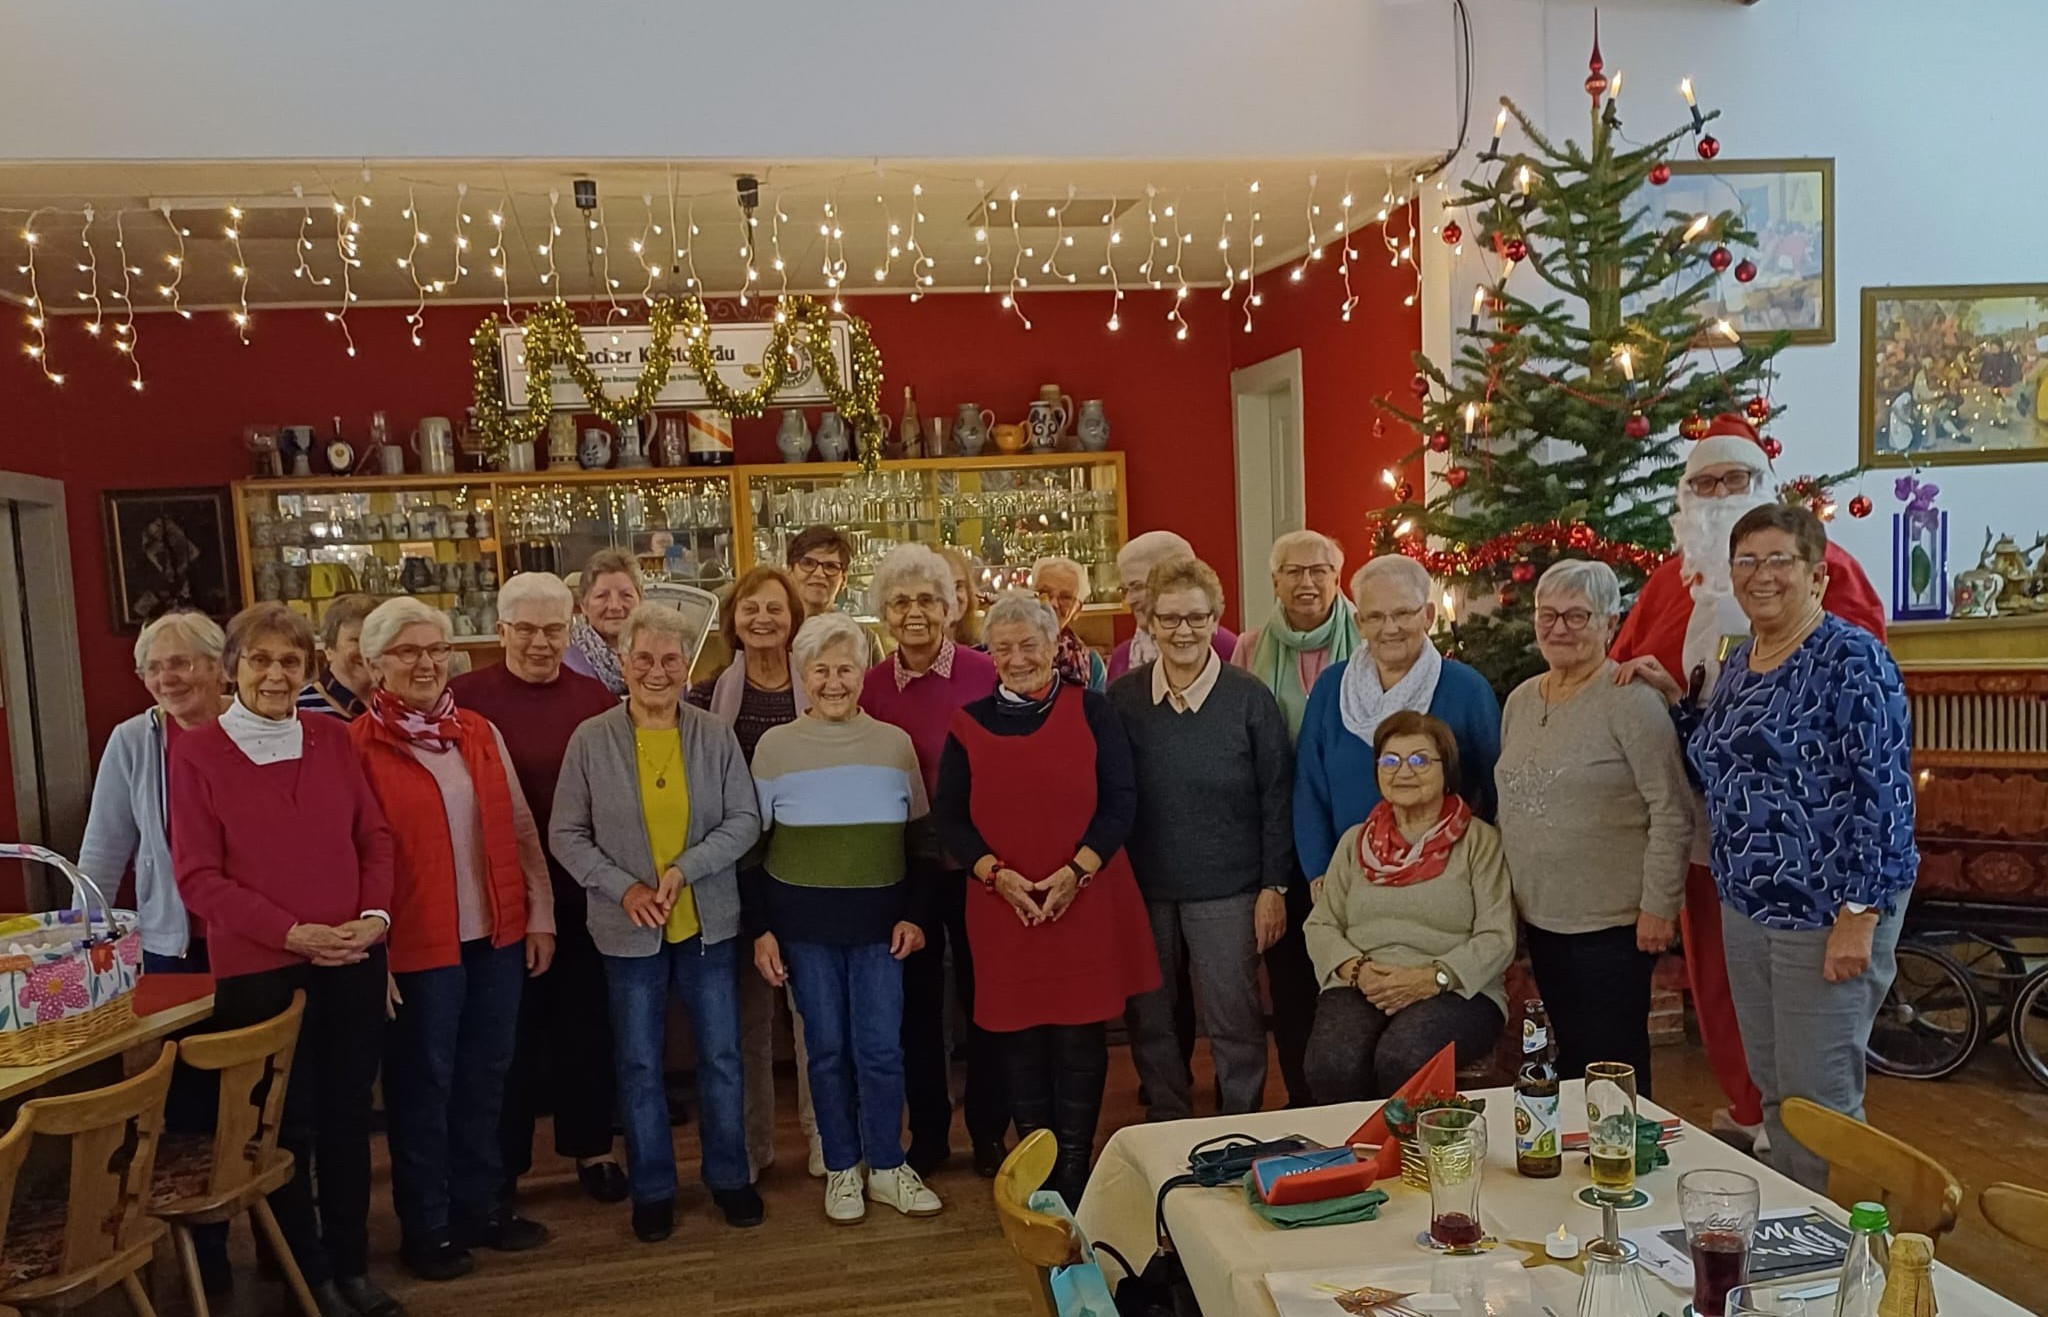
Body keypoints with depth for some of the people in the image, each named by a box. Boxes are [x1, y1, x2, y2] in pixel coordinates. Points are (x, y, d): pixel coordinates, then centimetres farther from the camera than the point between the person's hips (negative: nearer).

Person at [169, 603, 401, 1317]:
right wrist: (292, 932, -16)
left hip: (353, 961, 3)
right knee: (285, 1128, 10)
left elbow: (375, 835, 7)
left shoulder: (332, 738, 4)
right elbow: (198, 876, -8)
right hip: (258, 969, -3)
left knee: (348, 1117, 13)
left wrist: (374, 915, -9)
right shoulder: (197, 753, -6)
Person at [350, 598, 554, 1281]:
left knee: (484, 1078, 16)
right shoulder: (358, 746, -9)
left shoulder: (480, 733, 6)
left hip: (497, 935, 5)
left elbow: (519, 828, 10)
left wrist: (539, 913, 7)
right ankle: (425, 1228, 25)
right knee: (423, 1088, 9)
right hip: (417, 944, -5)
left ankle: (481, 1206, 32)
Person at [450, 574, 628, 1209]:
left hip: (583, 889, 3)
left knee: (586, 1021, 14)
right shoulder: (466, 698, -6)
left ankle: (591, 1147, 31)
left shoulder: (596, 698, 3)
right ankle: (501, 1164, 26)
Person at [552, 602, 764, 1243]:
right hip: (629, 929, -1)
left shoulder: (715, 736, -3)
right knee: (639, 1064, 11)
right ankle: (652, 1189, 28)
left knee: (721, 1056, 10)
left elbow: (745, 821, -4)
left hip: (708, 924, 1)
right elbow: (565, 835, -2)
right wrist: (623, 888, -14)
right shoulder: (591, 740, -5)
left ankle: (728, 1175, 29)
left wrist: (685, 868, -17)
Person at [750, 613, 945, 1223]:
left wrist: (913, 914, 0)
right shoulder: (775, 745, -2)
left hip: (879, 916, 1)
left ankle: (886, 1166, 20)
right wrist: (760, 929, -2)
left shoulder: (895, 743, 2)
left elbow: (920, 837, 8)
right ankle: (842, 1168, 24)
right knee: (827, 1048, 8)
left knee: (881, 1048, 2)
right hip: (803, 920, 0)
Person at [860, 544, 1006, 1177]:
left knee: (983, 995, 9)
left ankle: (988, 1131, 26)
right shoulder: (870, 687, 0)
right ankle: (927, 1133, 30)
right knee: (916, 999, 14)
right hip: (905, 865, 3)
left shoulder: (985, 674, -9)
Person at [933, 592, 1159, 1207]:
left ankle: (1075, 1170, 17)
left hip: (1086, 900, -1)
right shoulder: (969, 723, 6)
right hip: (1001, 906, 2)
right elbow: (949, 815, 5)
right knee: (1018, 1035, 6)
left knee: (1080, 1035, 2)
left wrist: (1076, 870, -13)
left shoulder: (1091, 711, 2)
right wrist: (995, 873, -10)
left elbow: (1120, 801, -1)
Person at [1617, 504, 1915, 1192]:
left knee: (1817, 1105, 0)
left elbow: (1883, 793, -17)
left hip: (1827, 916, -8)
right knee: (1771, 1093, 17)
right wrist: (1673, 695, 10)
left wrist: (1859, 916, -20)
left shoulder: (1850, 658, -13)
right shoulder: (1741, 660, 11)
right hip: (1745, 907, 8)